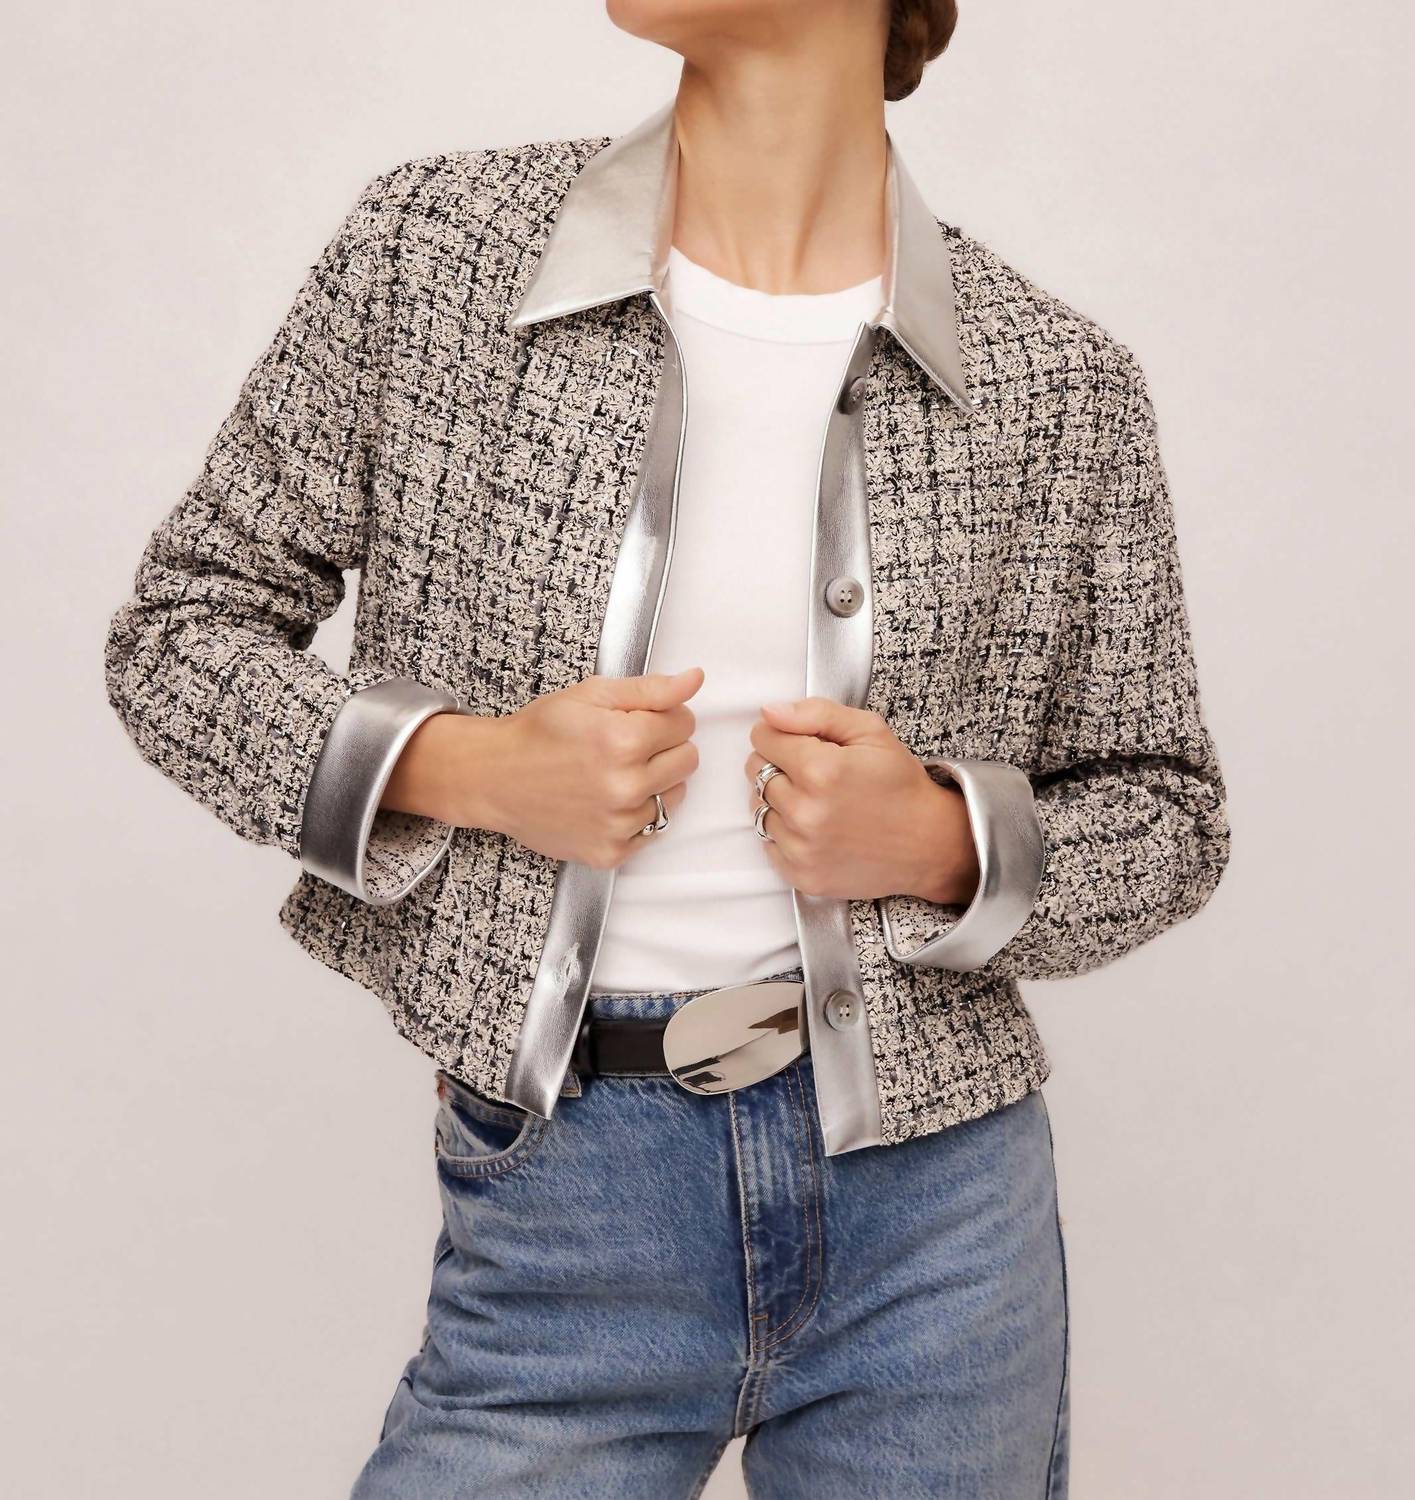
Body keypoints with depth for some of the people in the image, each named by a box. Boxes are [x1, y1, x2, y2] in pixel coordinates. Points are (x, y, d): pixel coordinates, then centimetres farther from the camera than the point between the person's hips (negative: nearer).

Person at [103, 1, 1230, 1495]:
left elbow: (1164, 812, 7)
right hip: (562, 1191, 0)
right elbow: (177, 627, 4)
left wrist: (940, 841, -14)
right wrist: (461, 766, -14)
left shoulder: (1061, 385, -3)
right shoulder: (427, 250, -3)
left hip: (938, 1214, 1)